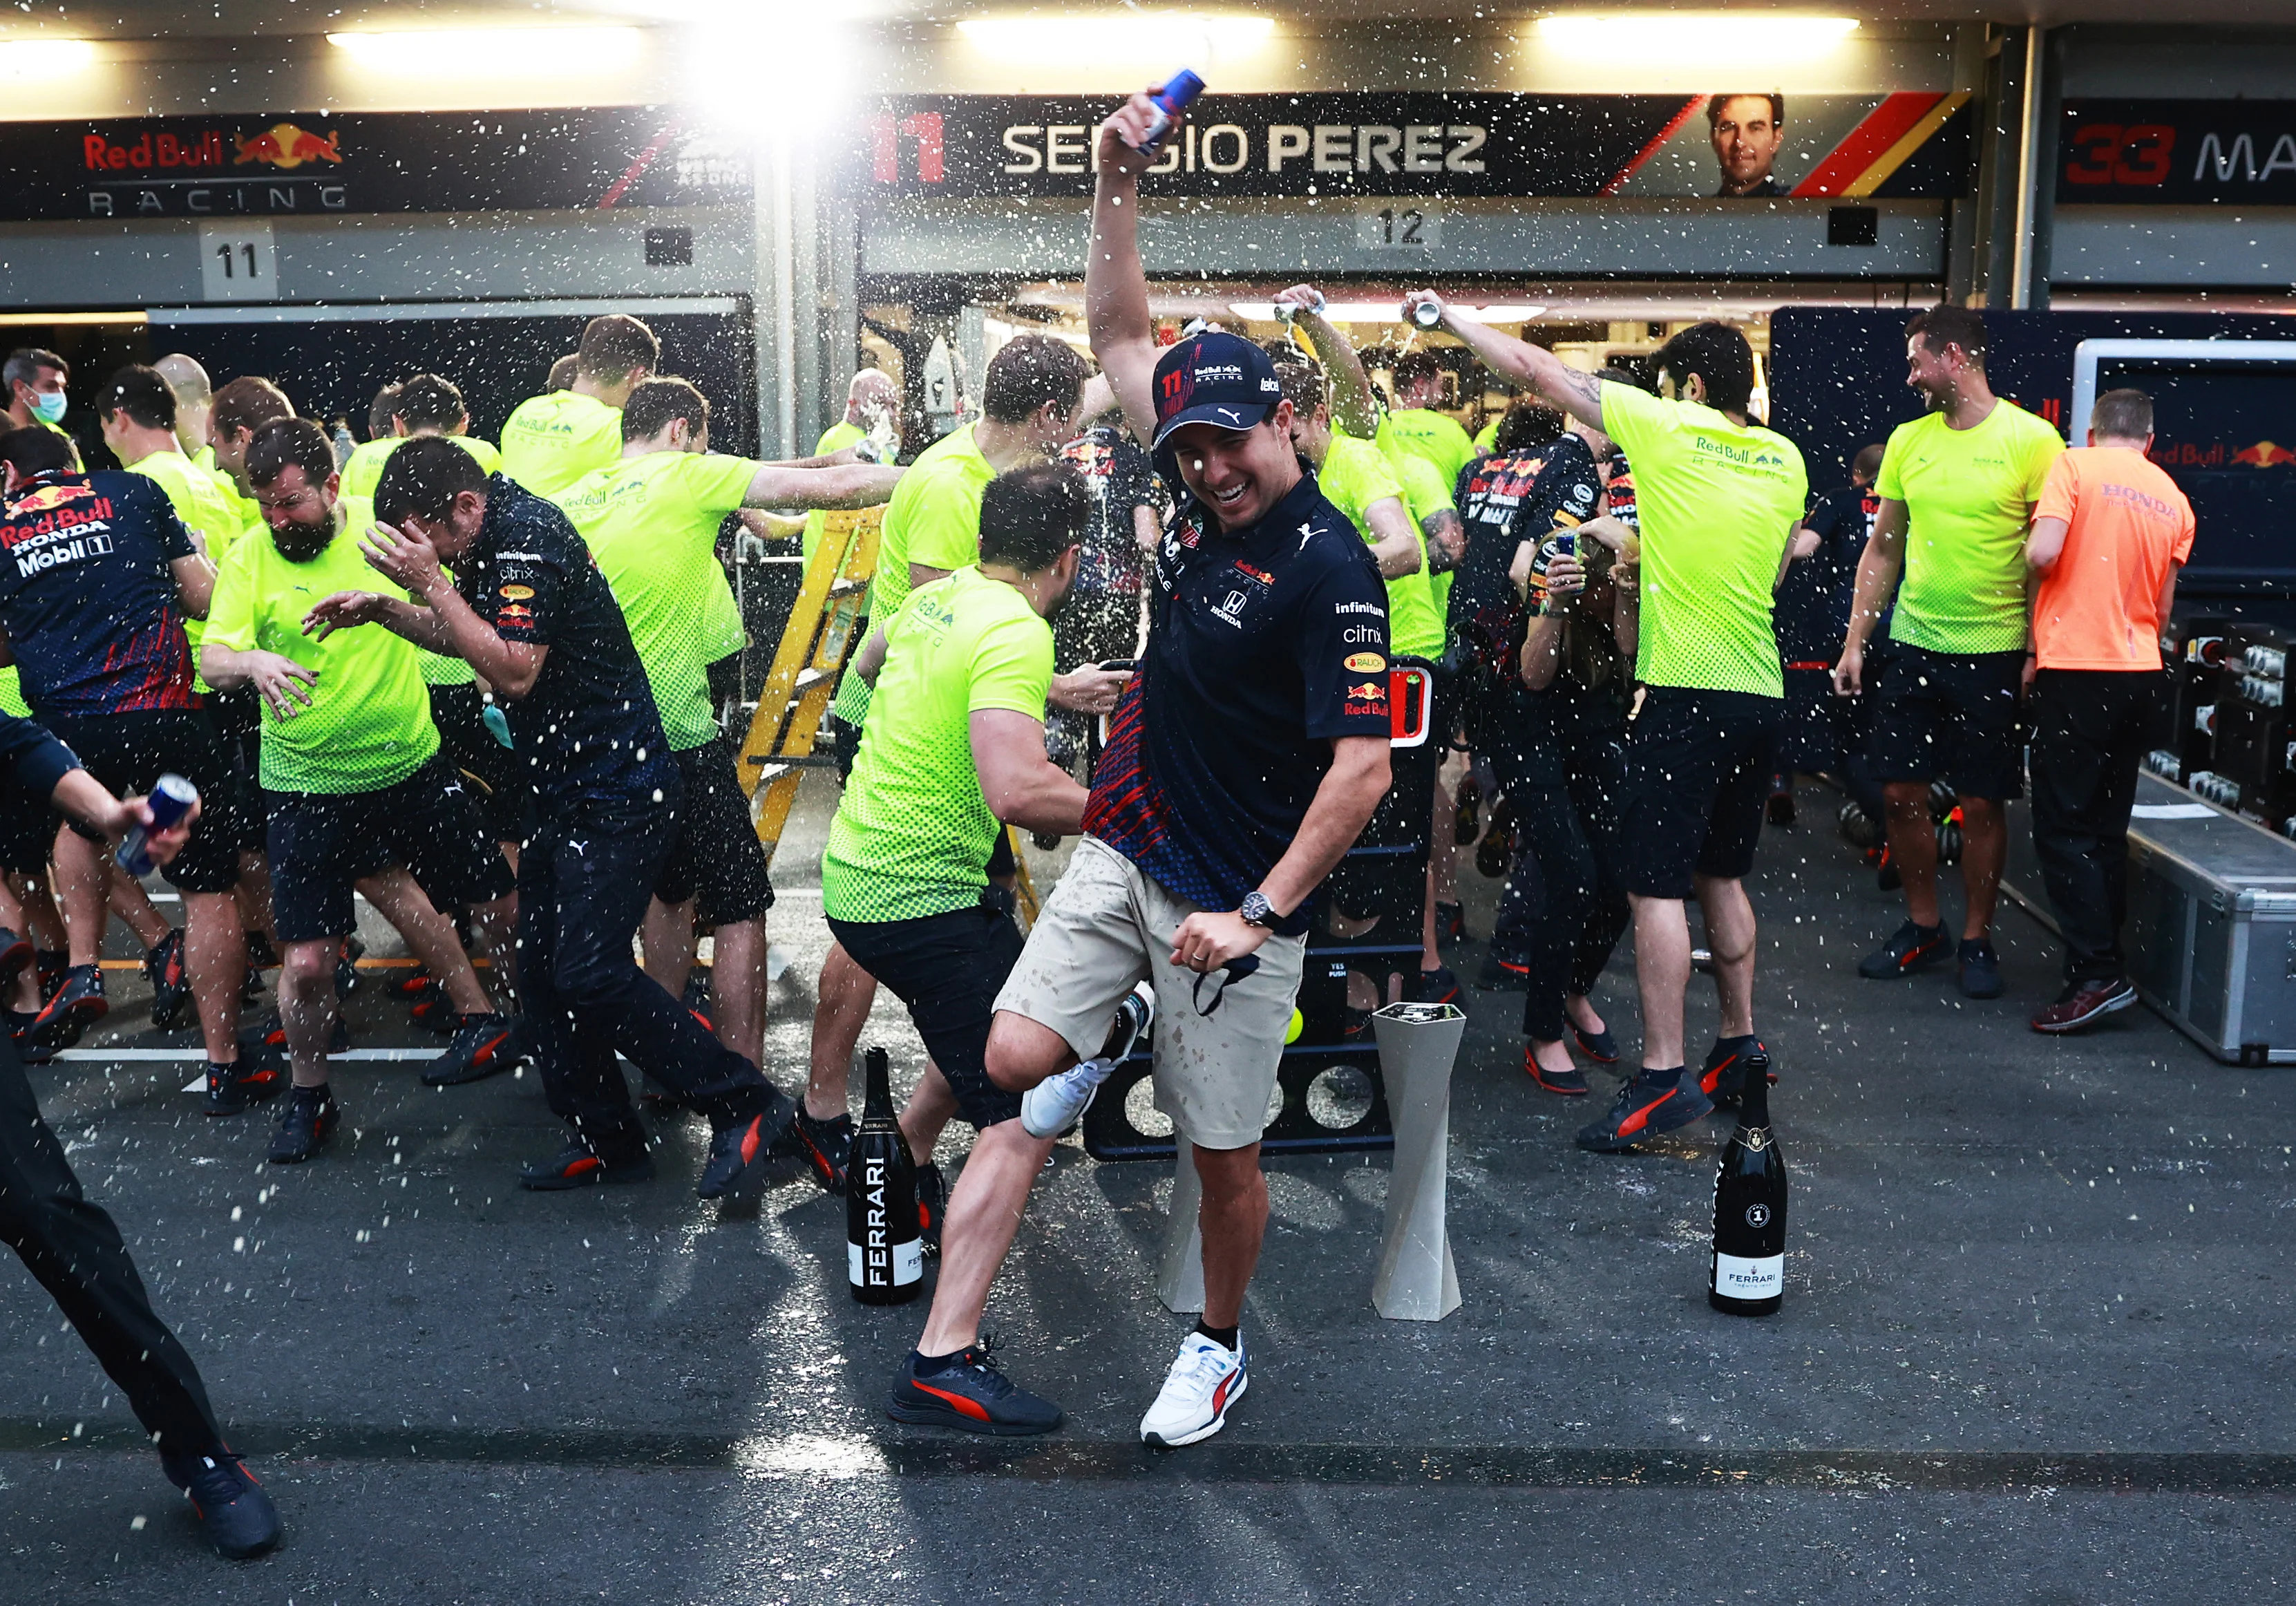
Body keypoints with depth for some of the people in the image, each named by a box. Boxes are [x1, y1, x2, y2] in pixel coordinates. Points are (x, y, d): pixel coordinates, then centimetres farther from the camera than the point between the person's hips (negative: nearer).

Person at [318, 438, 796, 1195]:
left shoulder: (529, 538, -18)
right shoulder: (489, 542, 12)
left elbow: (515, 670, -25)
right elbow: (469, 639, 28)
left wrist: (430, 580, -22)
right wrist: (384, 610, 13)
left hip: (616, 791, -11)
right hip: (562, 791, 11)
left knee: (589, 974, -16)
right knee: (542, 969, 10)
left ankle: (745, 1104, -4)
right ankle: (606, 1140, 21)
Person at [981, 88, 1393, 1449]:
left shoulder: (1329, 570, -19)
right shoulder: (1204, 499, 2)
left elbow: (1364, 770, -22)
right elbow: (1121, 333, 13)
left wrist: (1258, 915, -23)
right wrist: (1119, 186, 3)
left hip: (1237, 902, -6)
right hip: (1125, 852, 6)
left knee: (1225, 1153, 8)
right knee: (1017, 1059, -7)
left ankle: (1219, 1348, 32)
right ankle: (1090, 1062, 29)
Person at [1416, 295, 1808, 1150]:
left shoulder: (1669, 429, -7)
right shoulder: (1786, 459, 9)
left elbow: (1535, 370, -1)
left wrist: (1448, 316, 10)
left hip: (1684, 690, -7)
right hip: (1759, 691, 7)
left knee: (1656, 883, -4)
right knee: (1720, 873, 19)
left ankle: (1664, 1073, -5)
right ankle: (1739, 1045, 25)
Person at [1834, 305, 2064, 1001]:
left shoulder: (2031, 439, -8)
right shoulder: (1908, 440, 8)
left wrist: (2039, 652, -10)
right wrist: (1854, 644, 9)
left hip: (1992, 654, -5)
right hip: (1913, 647, 5)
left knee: (1982, 804, 2)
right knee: (1901, 793, 6)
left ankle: (1977, 938, 18)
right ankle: (1923, 926, 24)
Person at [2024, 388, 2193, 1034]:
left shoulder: (2075, 466, -4)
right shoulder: (2173, 500, 13)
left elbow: (2043, 552, -17)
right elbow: (2163, 610, 16)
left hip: (2076, 670, -6)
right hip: (2141, 673, 6)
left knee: (2063, 828, -3)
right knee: (2107, 828, 13)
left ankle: (2097, 973, -10)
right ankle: (2102, 964, 16)